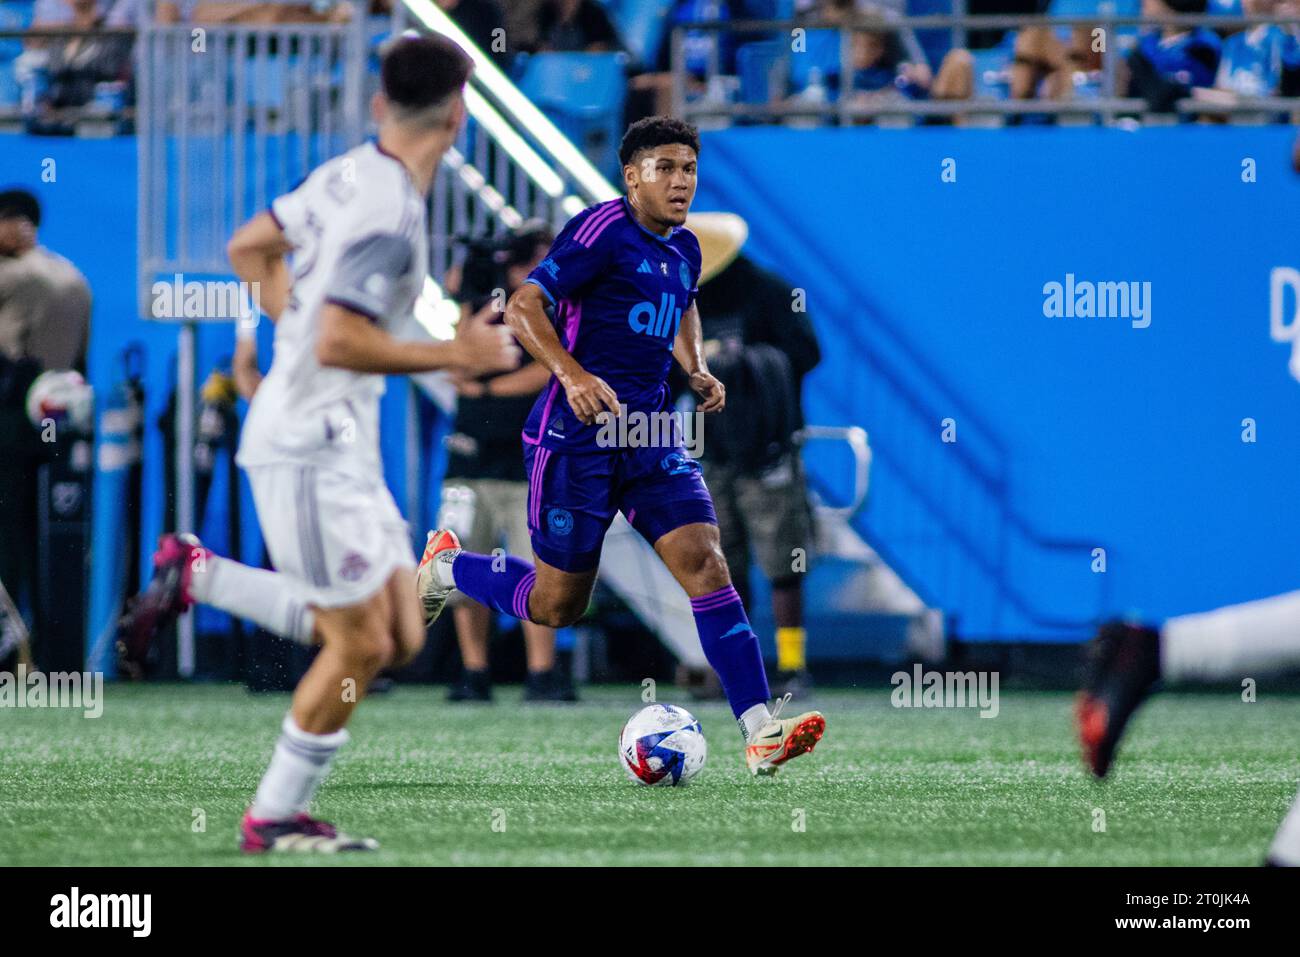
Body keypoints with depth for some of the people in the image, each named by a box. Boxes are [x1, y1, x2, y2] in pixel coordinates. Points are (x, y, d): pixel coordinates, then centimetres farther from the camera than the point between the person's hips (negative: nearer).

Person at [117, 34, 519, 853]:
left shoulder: (348, 175, 7)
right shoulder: (390, 213, -21)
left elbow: (249, 249, 20)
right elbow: (339, 345, -26)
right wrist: (457, 355, -19)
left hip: (341, 440, 9)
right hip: (310, 444, -9)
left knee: (399, 637, 9)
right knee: (361, 645, -4)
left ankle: (195, 575, 15)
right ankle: (277, 817, 8)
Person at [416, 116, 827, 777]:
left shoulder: (684, 248, 13)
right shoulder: (604, 230, -12)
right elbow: (523, 307, -17)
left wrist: (697, 370, 17)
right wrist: (573, 373, -30)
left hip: (651, 433, 6)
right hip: (579, 431, -6)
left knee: (704, 561, -12)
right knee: (557, 605, 3)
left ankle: (761, 733, -18)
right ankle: (447, 567, 33)